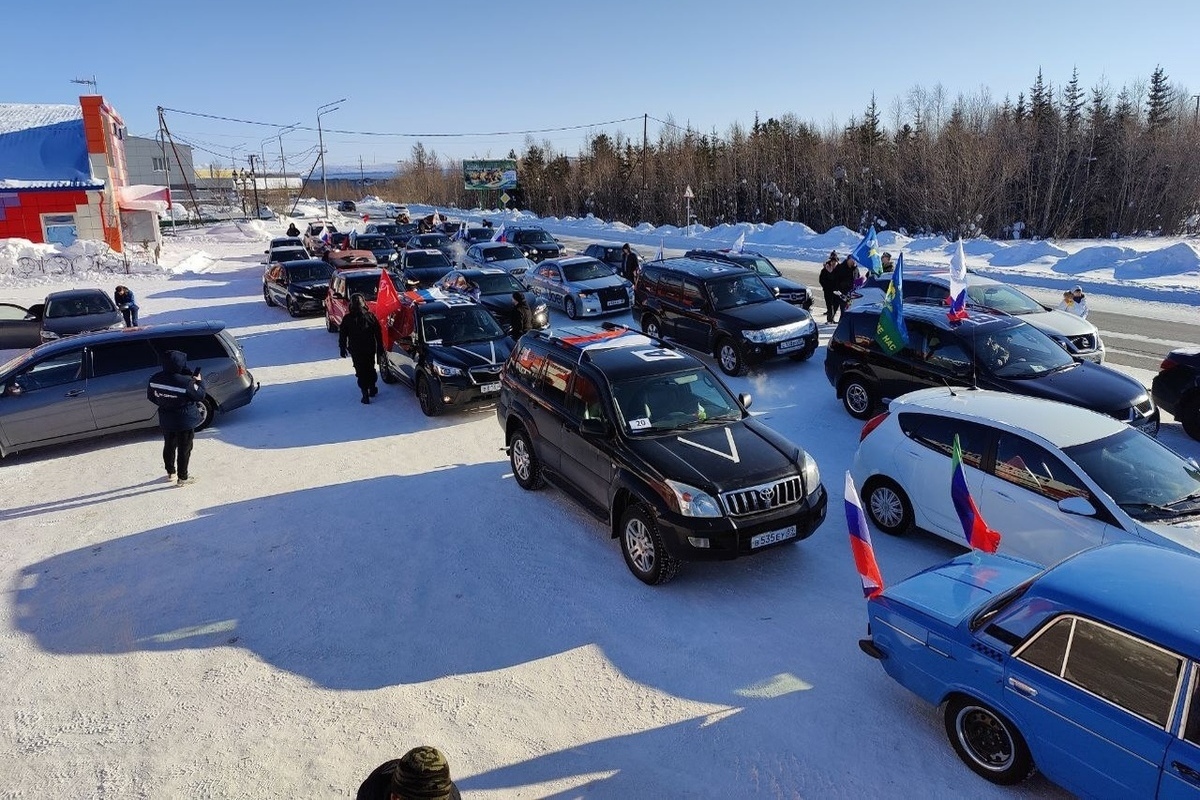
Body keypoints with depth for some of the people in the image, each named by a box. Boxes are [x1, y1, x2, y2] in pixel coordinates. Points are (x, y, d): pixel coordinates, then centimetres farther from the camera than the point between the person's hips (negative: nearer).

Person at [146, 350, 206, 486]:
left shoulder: (155, 379, -10)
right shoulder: (186, 382, -27)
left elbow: (151, 396, 4)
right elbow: (200, 395, -13)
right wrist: (199, 381, 2)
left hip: (166, 420, 5)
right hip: (185, 421, -5)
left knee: (169, 446, 23)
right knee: (184, 449, 9)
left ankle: (170, 472, 39)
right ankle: (183, 478, 19)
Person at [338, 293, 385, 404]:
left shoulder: (347, 319, -9)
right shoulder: (370, 316, -7)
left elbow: (342, 336, -3)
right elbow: (378, 335, -3)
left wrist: (343, 349, 10)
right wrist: (380, 350, 5)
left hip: (355, 351, -2)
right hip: (370, 349, 2)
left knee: (360, 371, 5)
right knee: (370, 369, 21)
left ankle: (365, 395, 1)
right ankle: (372, 389, 33)